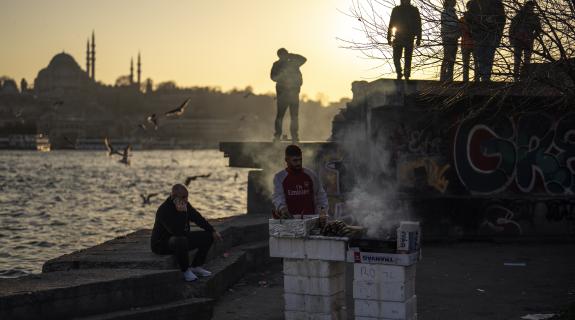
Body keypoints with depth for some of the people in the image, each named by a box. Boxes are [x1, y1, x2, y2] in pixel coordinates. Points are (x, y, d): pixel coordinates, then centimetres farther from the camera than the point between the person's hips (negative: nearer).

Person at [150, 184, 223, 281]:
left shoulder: (185, 204, -2)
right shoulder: (164, 210, -28)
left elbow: (198, 218, 11)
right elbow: (177, 231, -36)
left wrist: (213, 231, 5)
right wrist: (181, 212, -39)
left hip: (181, 238, 9)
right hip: (162, 243, -9)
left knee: (208, 236, 3)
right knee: (181, 241, -41)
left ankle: (196, 266, 7)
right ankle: (185, 271, -18)